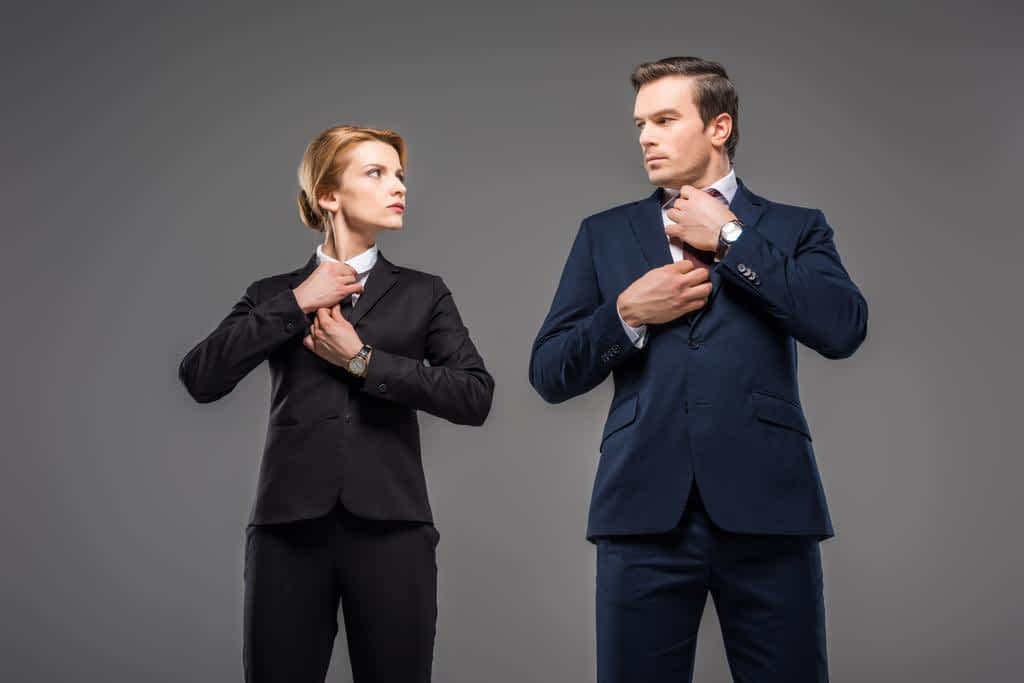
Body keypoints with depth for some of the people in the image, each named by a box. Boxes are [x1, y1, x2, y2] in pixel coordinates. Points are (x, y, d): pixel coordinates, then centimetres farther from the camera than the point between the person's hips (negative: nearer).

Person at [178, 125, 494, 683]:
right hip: (290, 530, 0)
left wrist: (361, 359, -6)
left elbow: (475, 396, -2)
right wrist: (296, 303, -6)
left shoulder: (423, 294, 12)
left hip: (392, 528, 0)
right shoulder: (275, 294, 12)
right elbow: (200, 379, -3)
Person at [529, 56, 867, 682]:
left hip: (766, 508, -1)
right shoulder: (605, 234, 15)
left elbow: (844, 329, -9)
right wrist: (626, 314, -6)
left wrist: (729, 238, -4)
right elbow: (548, 374, 10)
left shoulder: (794, 228, 10)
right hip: (644, 511, 2)